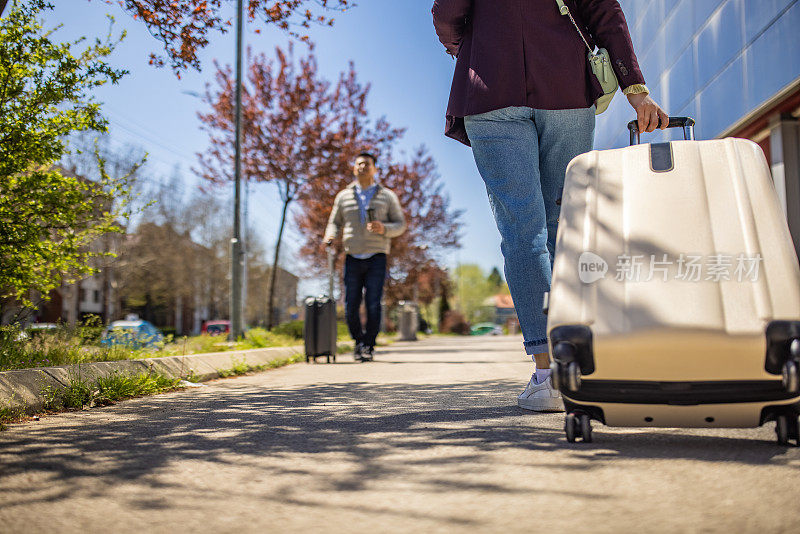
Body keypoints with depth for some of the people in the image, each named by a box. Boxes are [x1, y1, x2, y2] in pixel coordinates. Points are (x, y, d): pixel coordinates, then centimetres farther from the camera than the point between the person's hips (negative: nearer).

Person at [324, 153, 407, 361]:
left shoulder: (387, 196, 8)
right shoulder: (343, 196, 12)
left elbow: (400, 224, 8)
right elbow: (335, 222, 18)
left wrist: (384, 228, -13)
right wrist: (330, 236, -5)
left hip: (376, 258, -1)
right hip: (353, 258, 2)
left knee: (373, 304, -12)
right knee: (351, 307, -3)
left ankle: (369, 346, 5)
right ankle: (359, 341, 22)